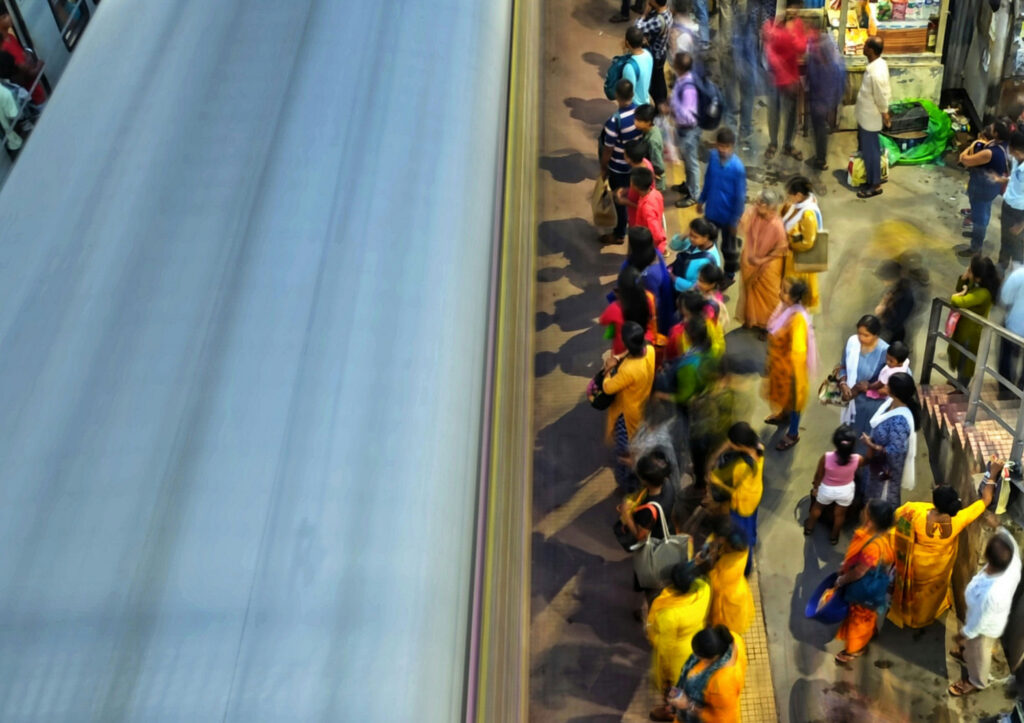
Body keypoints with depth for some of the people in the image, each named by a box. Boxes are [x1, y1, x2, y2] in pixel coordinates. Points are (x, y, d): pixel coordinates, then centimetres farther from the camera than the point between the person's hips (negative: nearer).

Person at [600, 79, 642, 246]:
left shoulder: (615, 121, -32)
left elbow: (608, 150, -21)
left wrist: (603, 168, -5)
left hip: (619, 168, -5)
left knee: (620, 200, 14)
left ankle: (619, 234, 30)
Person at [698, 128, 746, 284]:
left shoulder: (737, 167, -26)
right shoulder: (713, 157, -12)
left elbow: (740, 196, -18)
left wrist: (735, 219, -14)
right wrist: (701, 200, 13)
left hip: (727, 215, -5)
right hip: (711, 210, 5)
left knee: (728, 247, 18)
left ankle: (729, 274, 41)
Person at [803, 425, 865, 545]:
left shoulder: (826, 457, -35)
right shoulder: (857, 459, -32)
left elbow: (818, 475, -15)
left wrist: (815, 486, 3)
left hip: (827, 489, -1)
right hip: (846, 491, 1)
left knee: (817, 507, 31)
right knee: (840, 514, 28)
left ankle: (809, 527, 55)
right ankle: (834, 536, 52)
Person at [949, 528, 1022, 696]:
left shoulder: (989, 594, -49)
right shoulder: (1013, 561, -35)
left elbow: (979, 622, -28)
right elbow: (1010, 542, -8)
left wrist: (964, 634, -10)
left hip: (986, 627, -6)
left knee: (978, 654, 27)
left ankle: (976, 682, 56)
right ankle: (967, 654, 68)